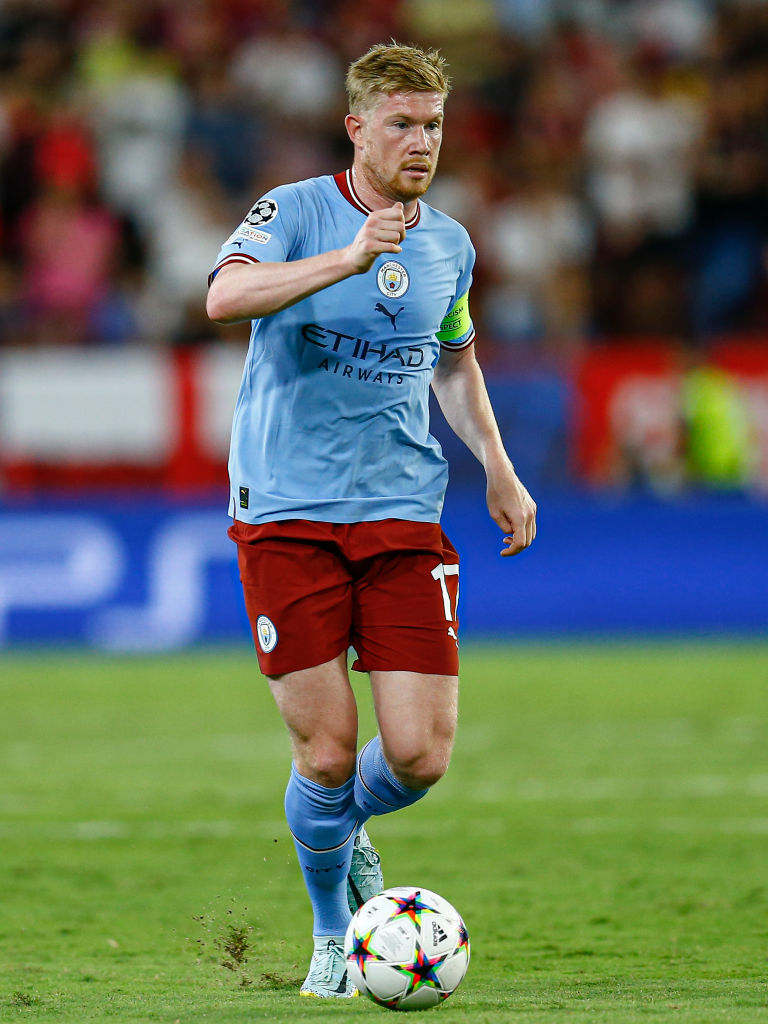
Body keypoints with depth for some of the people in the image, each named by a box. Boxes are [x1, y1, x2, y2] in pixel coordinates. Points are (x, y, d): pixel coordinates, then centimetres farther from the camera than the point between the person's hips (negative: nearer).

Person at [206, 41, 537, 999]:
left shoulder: (449, 244, 11)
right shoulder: (295, 211, -5)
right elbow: (225, 297, -25)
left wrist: (499, 469, 18)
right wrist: (349, 258, -35)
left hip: (403, 516, 4)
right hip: (287, 514, -4)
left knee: (420, 755, -6)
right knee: (326, 753, -4)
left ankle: (351, 828, 29)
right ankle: (332, 932, 21)